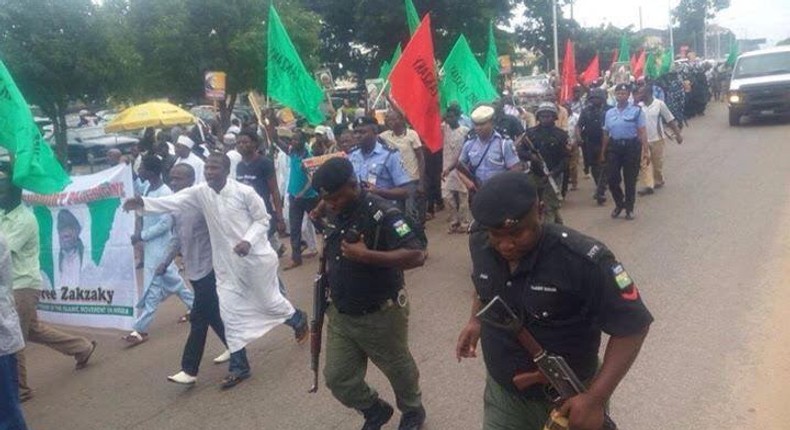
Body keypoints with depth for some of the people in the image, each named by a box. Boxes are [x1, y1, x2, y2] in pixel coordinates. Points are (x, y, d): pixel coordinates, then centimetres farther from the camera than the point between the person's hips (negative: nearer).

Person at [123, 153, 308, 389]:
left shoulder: (244, 192, -17)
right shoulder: (200, 192, -5)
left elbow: (262, 219, -8)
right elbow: (173, 201, -15)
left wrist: (249, 240, -23)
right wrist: (144, 203, -30)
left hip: (256, 257, -4)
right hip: (226, 263, 4)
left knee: (269, 301, 12)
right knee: (229, 312, 4)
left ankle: (298, 319, 46)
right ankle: (239, 366, 16)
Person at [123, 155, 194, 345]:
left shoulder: (165, 194, -23)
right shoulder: (146, 186, 3)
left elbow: (165, 224, -23)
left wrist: (141, 236, -19)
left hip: (159, 245, -9)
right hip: (150, 242, 9)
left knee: (152, 286, -4)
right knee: (171, 279, 20)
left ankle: (141, 329, 0)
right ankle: (194, 305, 36)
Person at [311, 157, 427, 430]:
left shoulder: (382, 213, -23)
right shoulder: (334, 214, 0)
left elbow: (416, 256, -31)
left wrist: (367, 255, -35)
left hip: (380, 316, -6)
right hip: (340, 316, 6)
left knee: (398, 369, 17)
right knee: (337, 378, 11)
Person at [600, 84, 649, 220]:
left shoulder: (636, 110, -3)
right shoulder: (609, 113, 9)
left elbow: (642, 132, -7)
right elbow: (606, 134, 14)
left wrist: (645, 151, -13)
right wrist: (602, 152, 14)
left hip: (631, 146, -3)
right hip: (614, 147, 3)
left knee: (630, 179, 5)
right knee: (612, 179, 1)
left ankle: (629, 208, 20)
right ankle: (619, 203, 25)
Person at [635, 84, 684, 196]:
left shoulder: (659, 104, -11)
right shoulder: (639, 106, -5)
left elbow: (670, 120, -6)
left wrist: (678, 134, -8)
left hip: (657, 139, -2)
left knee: (657, 163, 11)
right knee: (643, 163, -4)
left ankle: (658, 181, 33)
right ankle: (648, 185, 0)